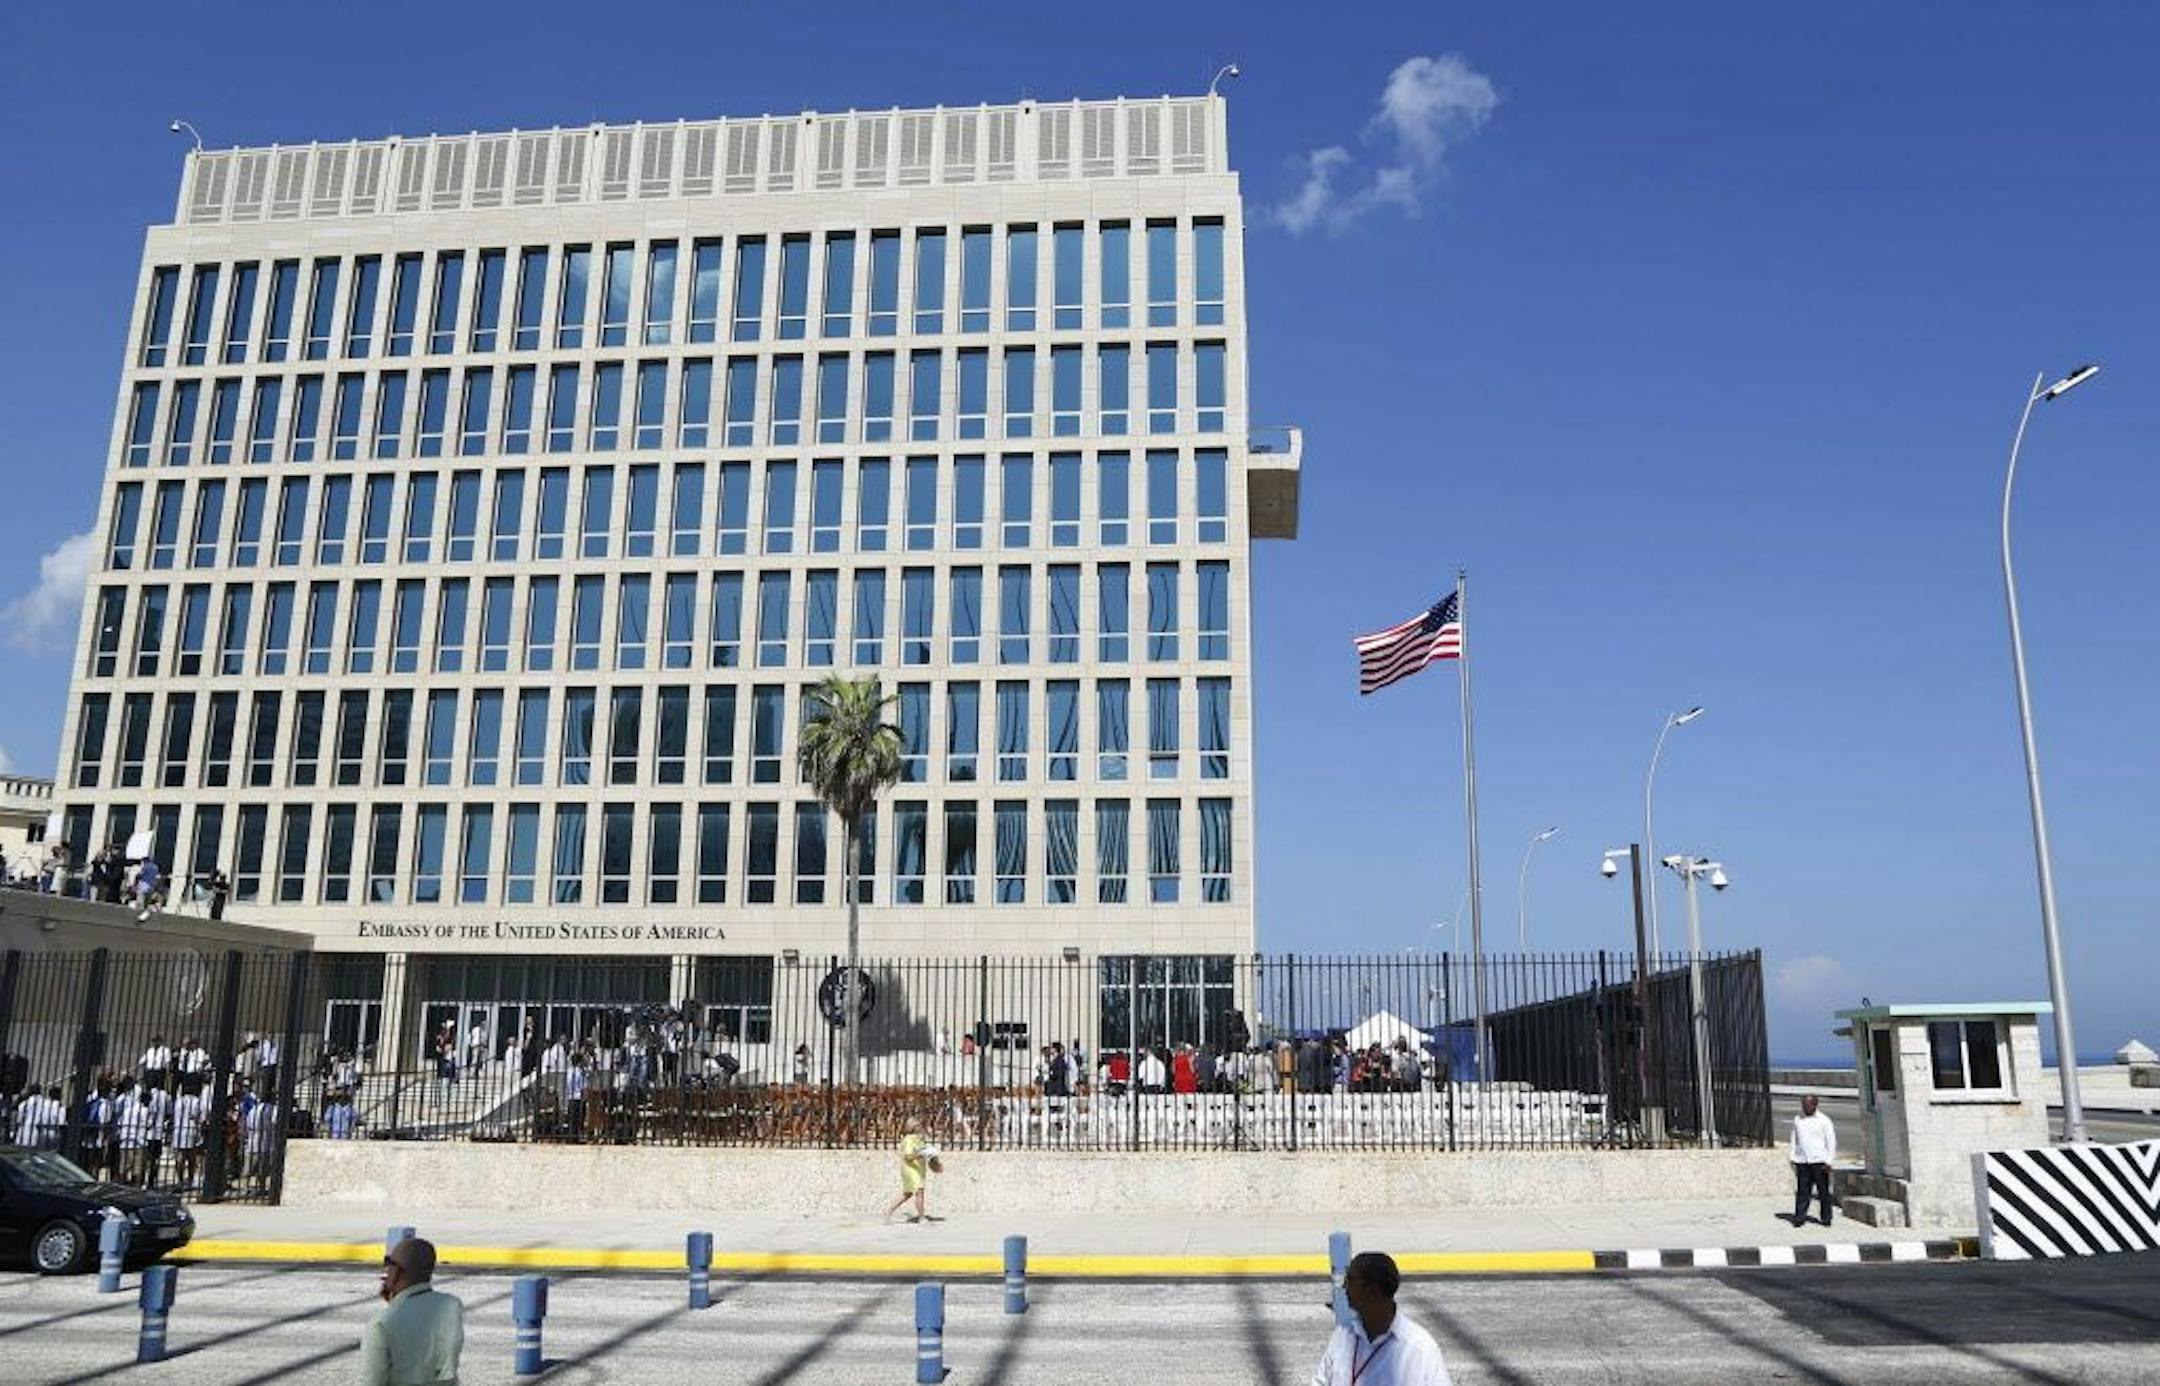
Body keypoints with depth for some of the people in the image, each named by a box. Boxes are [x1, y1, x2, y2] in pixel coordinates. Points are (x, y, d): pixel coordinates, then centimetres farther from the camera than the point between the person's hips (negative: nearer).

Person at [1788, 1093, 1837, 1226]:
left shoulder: (1824, 1121, 0)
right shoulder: (1797, 1120, 12)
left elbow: (1831, 1142, 0)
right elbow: (1794, 1140, 19)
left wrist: (1829, 1161, -6)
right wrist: (1793, 1158, 12)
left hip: (1819, 1161, -3)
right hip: (1802, 1161, 3)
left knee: (1823, 1191, 3)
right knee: (1802, 1190, -1)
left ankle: (1826, 1218, 13)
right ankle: (1799, 1217, -1)